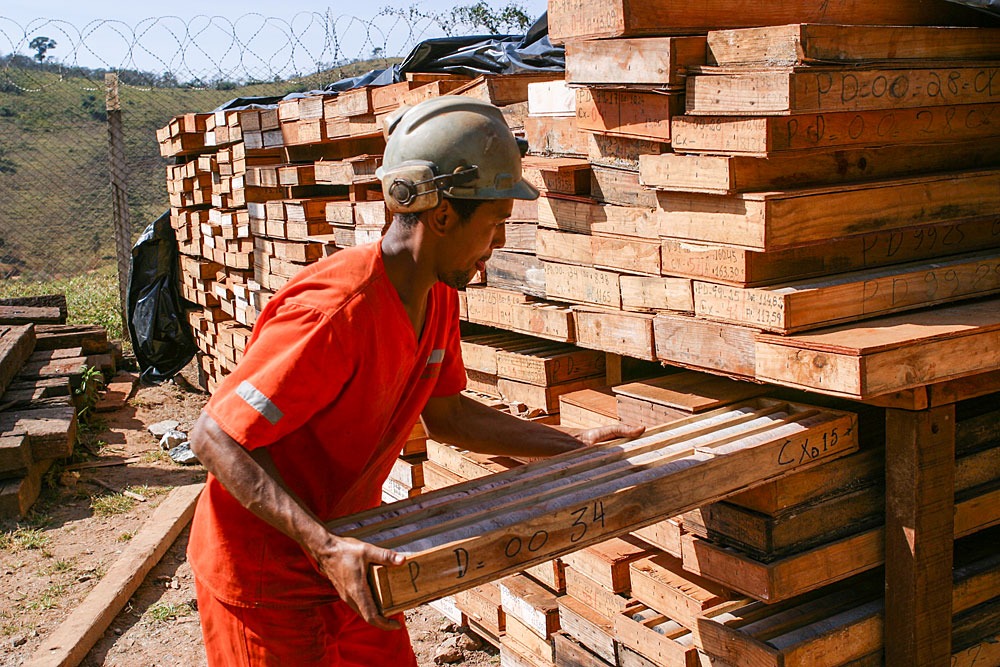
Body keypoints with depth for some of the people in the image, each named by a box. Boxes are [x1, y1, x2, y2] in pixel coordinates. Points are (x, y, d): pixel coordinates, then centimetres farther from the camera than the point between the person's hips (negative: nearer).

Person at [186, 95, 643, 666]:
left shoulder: (438, 297, -3)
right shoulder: (336, 313, -31)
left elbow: (445, 415, 11)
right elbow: (215, 437, -28)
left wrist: (576, 446, 10)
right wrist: (326, 547, -37)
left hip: (346, 551, 8)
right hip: (265, 573, -8)